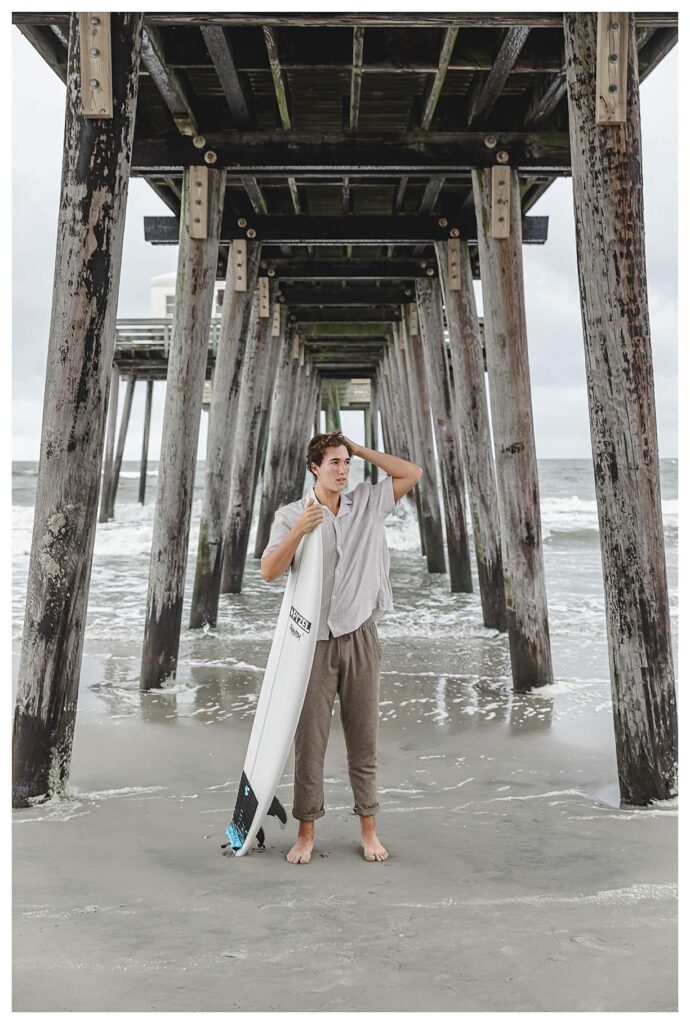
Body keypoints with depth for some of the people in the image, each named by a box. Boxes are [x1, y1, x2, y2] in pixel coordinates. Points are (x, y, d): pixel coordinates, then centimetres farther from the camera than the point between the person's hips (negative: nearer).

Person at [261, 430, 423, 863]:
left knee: (364, 739, 9)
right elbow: (269, 572, -10)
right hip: (314, 641, -2)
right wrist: (299, 530, -24)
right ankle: (307, 833, 19)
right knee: (309, 740, 5)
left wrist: (359, 449, 3)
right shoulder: (291, 515, -1)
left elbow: (412, 473, 4)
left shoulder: (367, 503, 6)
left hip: (360, 637, 2)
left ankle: (369, 829, 22)